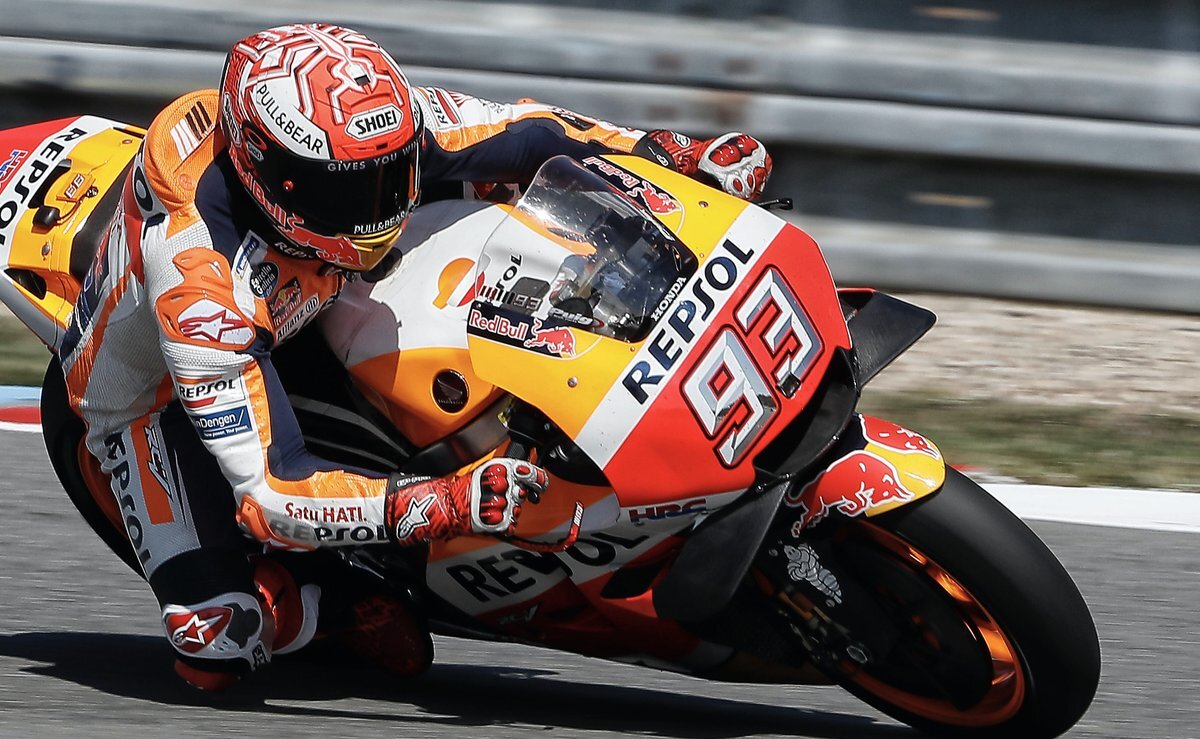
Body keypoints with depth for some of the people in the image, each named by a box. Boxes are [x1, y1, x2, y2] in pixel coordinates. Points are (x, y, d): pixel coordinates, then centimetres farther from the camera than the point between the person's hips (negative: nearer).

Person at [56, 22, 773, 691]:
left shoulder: (380, 121, -30)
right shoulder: (196, 265, -46)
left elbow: (518, 131, -11)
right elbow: (267, 491, -45)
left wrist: (682, 154, -16)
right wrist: (450, 504, -54)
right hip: (155, 391, -6)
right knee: (217, 646, -23)